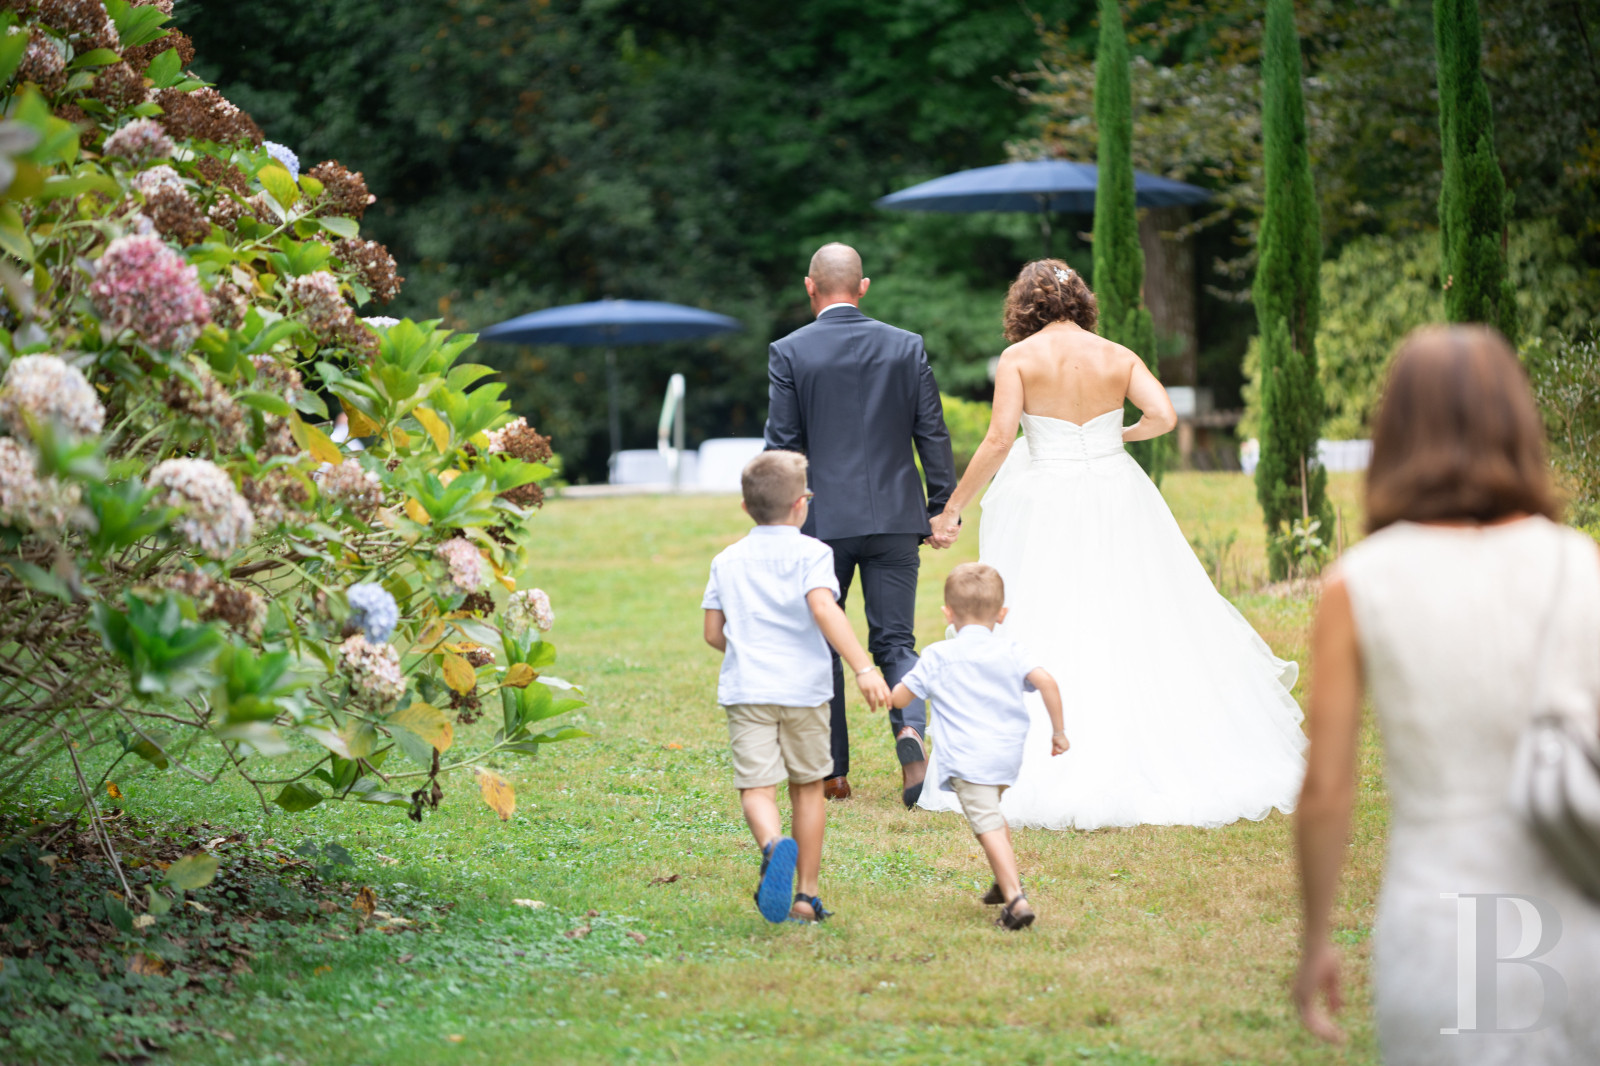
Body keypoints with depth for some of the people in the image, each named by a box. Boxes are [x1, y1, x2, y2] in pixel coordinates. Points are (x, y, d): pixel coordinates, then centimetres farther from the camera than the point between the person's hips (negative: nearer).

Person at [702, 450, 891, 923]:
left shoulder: (727, 560, 11)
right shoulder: (811, 553, -1)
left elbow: (713, 633, 12)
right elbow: (823, 608, -18)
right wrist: (863, 668, -25)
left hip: (745, 689, 1)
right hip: (804, 687, -1)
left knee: (756, 788, -7)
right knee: (808, 787, 14)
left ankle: (774, 845, -40)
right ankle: (806, 895, 18)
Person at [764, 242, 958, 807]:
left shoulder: (789, 352, -3)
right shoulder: (907, 346, 3)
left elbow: (782, 445, -4)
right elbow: (933, 433, 3)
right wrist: (942, 511, 9)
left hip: (821, 521, -2)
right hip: (895, 518, 2)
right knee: (895, 640, 7)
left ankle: (832, 774, 14)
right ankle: (910, 725, -22)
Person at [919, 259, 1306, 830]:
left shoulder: (1019, 358, -4)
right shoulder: (1118, 357, 3)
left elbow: (998, 440, -12)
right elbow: (1163, 415, -8)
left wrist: (953, 506, -5)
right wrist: (1122, 435, 13)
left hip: (1047, 511, -3)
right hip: (1118, 500, 3)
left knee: (1044, 638, 2)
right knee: (1139, 631, 9)